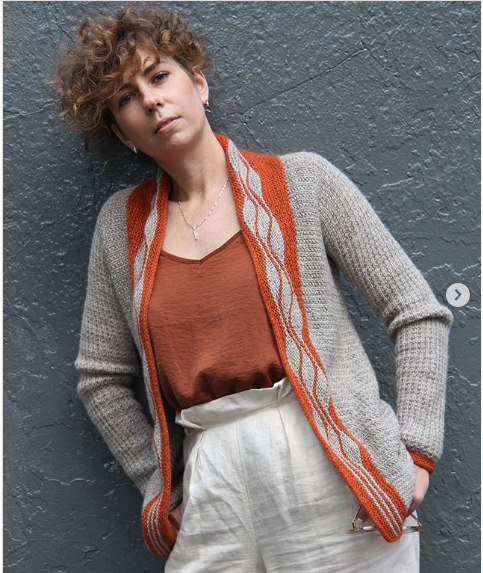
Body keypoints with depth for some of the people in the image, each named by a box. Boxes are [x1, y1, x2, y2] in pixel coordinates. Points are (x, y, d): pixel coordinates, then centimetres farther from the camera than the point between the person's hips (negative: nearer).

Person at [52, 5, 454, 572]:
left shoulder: (299, 180, 1)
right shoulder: (122, 223, 8)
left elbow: (419, 315, 0)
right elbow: (101, 377, 13)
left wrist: (414, 452, -5)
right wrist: (162, 488, 8)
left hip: (335, 473, -2)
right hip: (212, 490, 2)